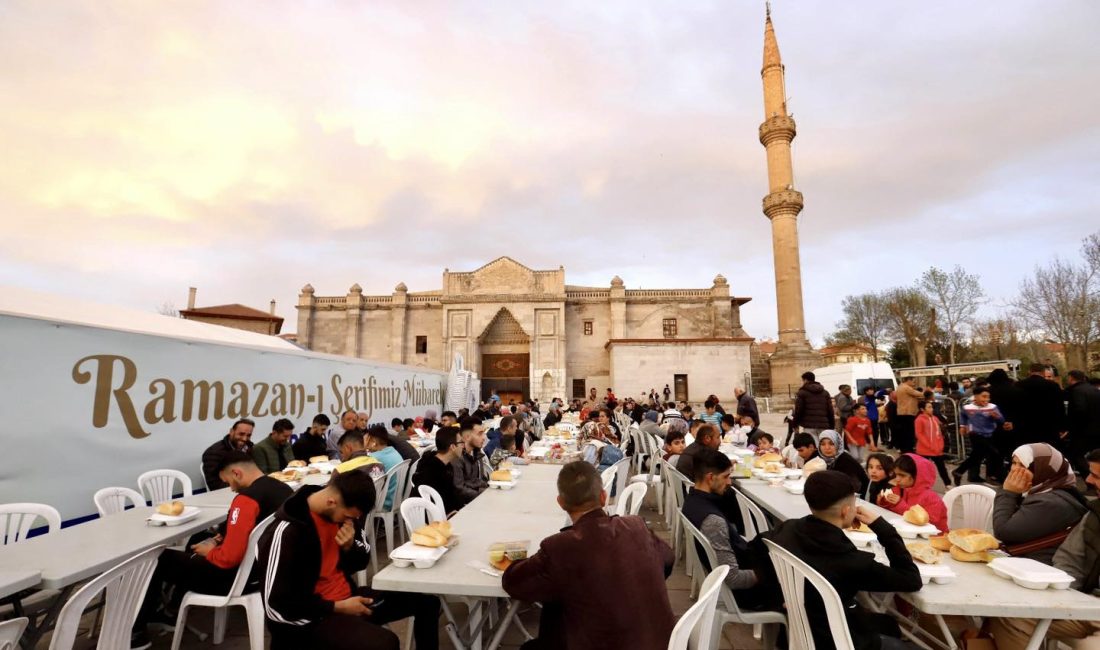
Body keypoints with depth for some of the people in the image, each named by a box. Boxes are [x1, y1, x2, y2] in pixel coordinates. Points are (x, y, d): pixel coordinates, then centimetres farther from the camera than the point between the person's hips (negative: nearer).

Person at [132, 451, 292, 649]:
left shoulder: (247, 498, -27)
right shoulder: (283, 488, -2)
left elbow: (229, 558, -26)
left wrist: (209, 552, -6)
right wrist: (223, 539, 13)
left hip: (239, 576, -8)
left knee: (159, 560, 9)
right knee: (198, 542, 27)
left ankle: (138, 631, 28)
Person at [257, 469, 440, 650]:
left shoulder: (343, 510, -2)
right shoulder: (287, 532, -23)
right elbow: (276, 607, -19)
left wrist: (349, 547, -13)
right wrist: (339, 607, -18)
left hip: (348, 597, 7)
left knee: (426, 601, -1)